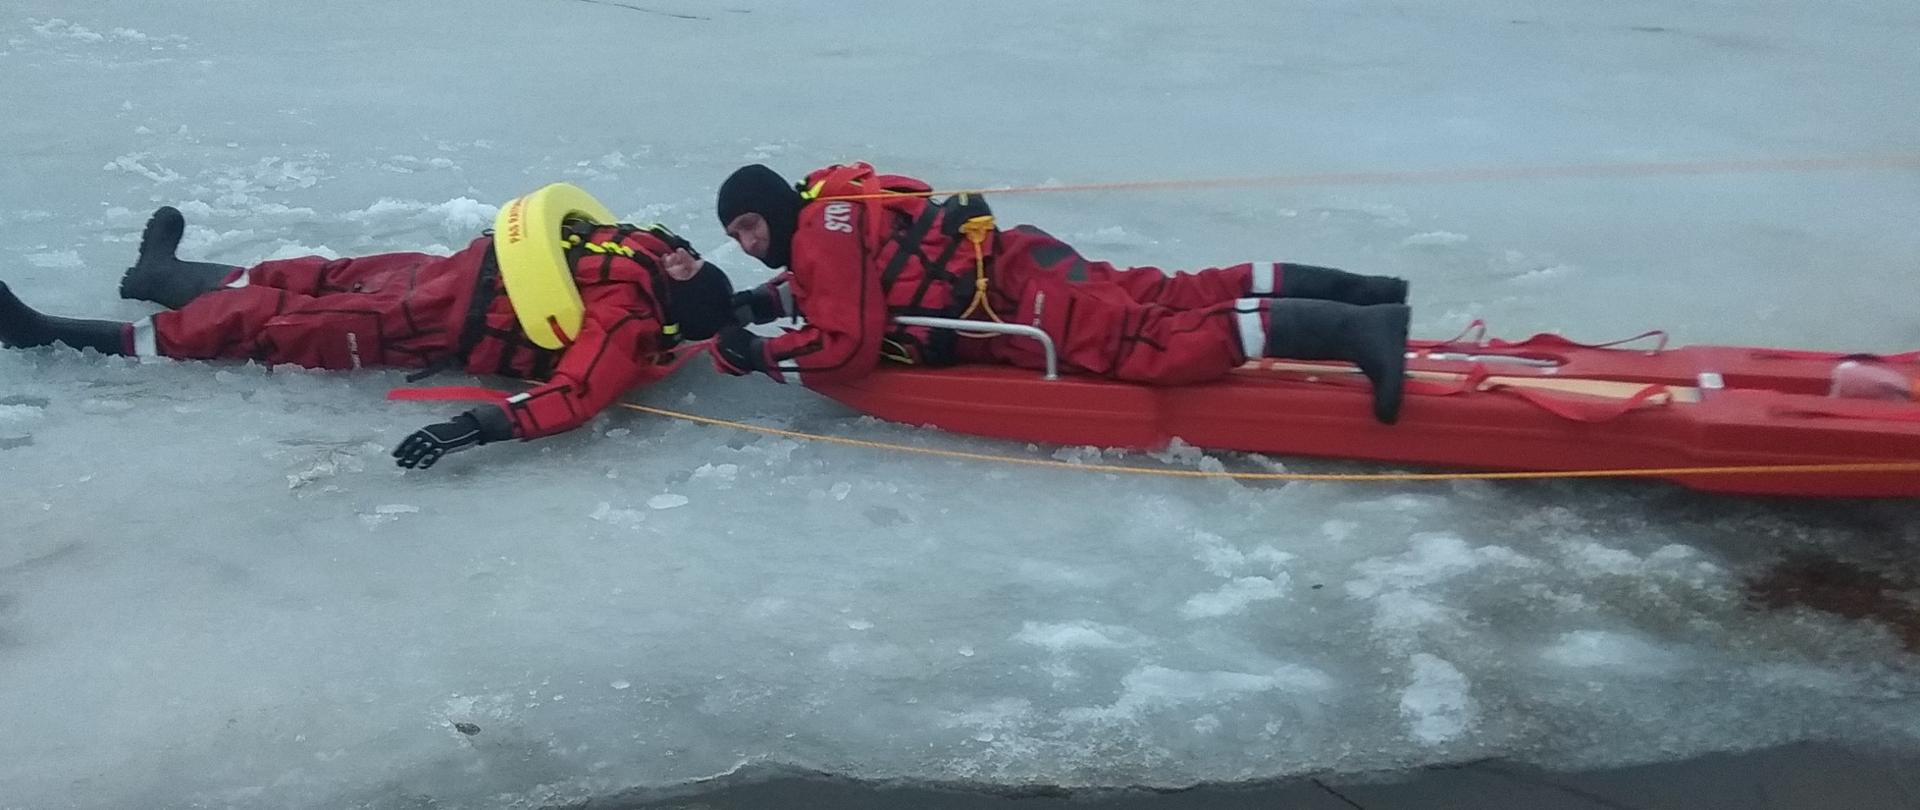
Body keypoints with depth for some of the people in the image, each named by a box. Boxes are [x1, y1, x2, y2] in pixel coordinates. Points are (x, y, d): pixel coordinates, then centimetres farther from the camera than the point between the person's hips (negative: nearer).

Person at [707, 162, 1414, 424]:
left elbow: (848, 347, -17)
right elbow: (852, 284, 37)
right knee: (1173, 295, 8)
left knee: (1166, 343, -21)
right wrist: (762, 303, 24)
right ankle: (1353, 294, 7)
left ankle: (1357, 329, -29)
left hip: (1020, 297, -9)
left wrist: (759, 354, -5)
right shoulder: (830, 201, 20)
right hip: (1015, 268, 9)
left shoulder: (821, 230, -9)